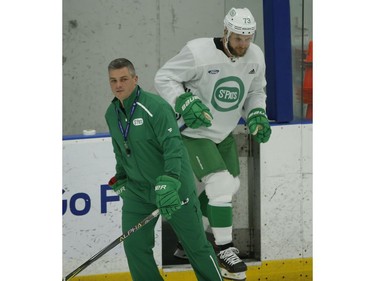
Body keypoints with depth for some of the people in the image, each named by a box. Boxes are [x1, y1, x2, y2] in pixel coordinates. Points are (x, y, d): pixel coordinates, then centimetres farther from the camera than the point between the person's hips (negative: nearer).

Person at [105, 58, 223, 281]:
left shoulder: (155, 107, -20)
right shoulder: (112, 114, 4)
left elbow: (173, 145, -28)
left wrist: (169, 183, -38)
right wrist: (121, 179, 23)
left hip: (174, 187, -6)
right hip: (137, 189, 6)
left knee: (195, 244, 3)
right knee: (134, 244, -2)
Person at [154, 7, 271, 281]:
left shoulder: (255, 57, -7)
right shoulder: (199, 52, -26)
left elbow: (256, 92, 10)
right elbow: (164, 77, -18)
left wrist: (257, 115, -8)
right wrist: (185, 103, -30)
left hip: (224, 133, 8)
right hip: (193, 132, -8)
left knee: (230, 186, 13)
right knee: (221, 184, -16)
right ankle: (224, 250, -3)